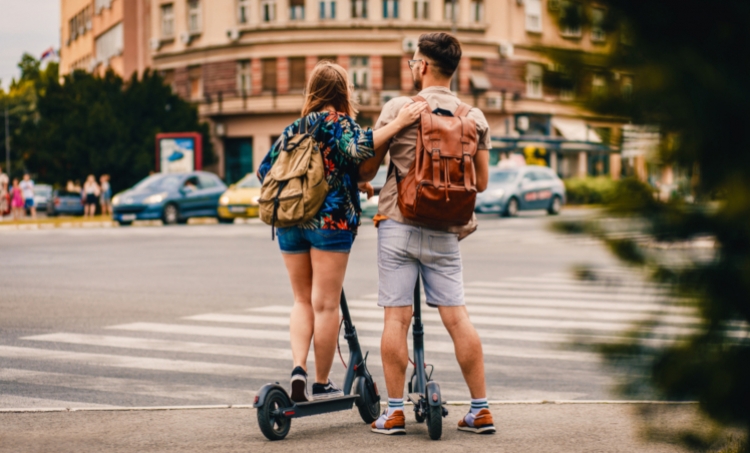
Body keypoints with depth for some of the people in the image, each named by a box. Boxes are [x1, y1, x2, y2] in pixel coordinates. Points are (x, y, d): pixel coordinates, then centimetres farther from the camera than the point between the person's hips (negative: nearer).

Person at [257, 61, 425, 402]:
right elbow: (358, 149, -25)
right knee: (326, 305, 1)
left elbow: (264, 171, 13)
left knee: (302, 301, 16)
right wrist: (398, 124, -28)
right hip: (331, 221, -5)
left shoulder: (293, 129, 13)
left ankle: (298, 367, -3)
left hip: (289, 222, 5)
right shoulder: (340, 123, -4)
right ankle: (322, 384, 7)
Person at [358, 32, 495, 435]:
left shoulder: (398, 108, -3)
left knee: (396, 317, 0)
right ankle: (480, 410, 7)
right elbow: (481, 182, 7)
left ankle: (395, 412, 2)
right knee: (456, 316, 5)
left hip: (398, 224, -3)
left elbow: (367, 168, 1)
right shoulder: (475, 118, 5)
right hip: (445, 231, 3)